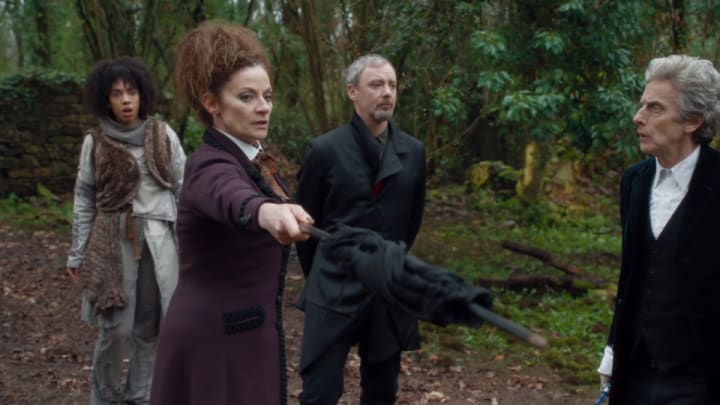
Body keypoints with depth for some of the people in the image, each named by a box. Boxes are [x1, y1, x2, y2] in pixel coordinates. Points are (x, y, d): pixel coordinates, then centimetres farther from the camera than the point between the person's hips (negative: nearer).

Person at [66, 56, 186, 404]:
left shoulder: (164, 135, 3)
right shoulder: (95, 141, 1)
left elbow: (184, 189, 5)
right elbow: (84, 200, 5)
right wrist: (78, 254, 4)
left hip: (158, 240, 1)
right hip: (114, 242, -1)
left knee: (149, 324, 5)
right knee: (116, 326, -2)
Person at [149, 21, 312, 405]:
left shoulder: (254, 160, 5)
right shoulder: (210, 165, -22)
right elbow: (235, 201, -46)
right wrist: (268, 212, -67)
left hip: (247, 330, 9)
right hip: (215, 337, -9)